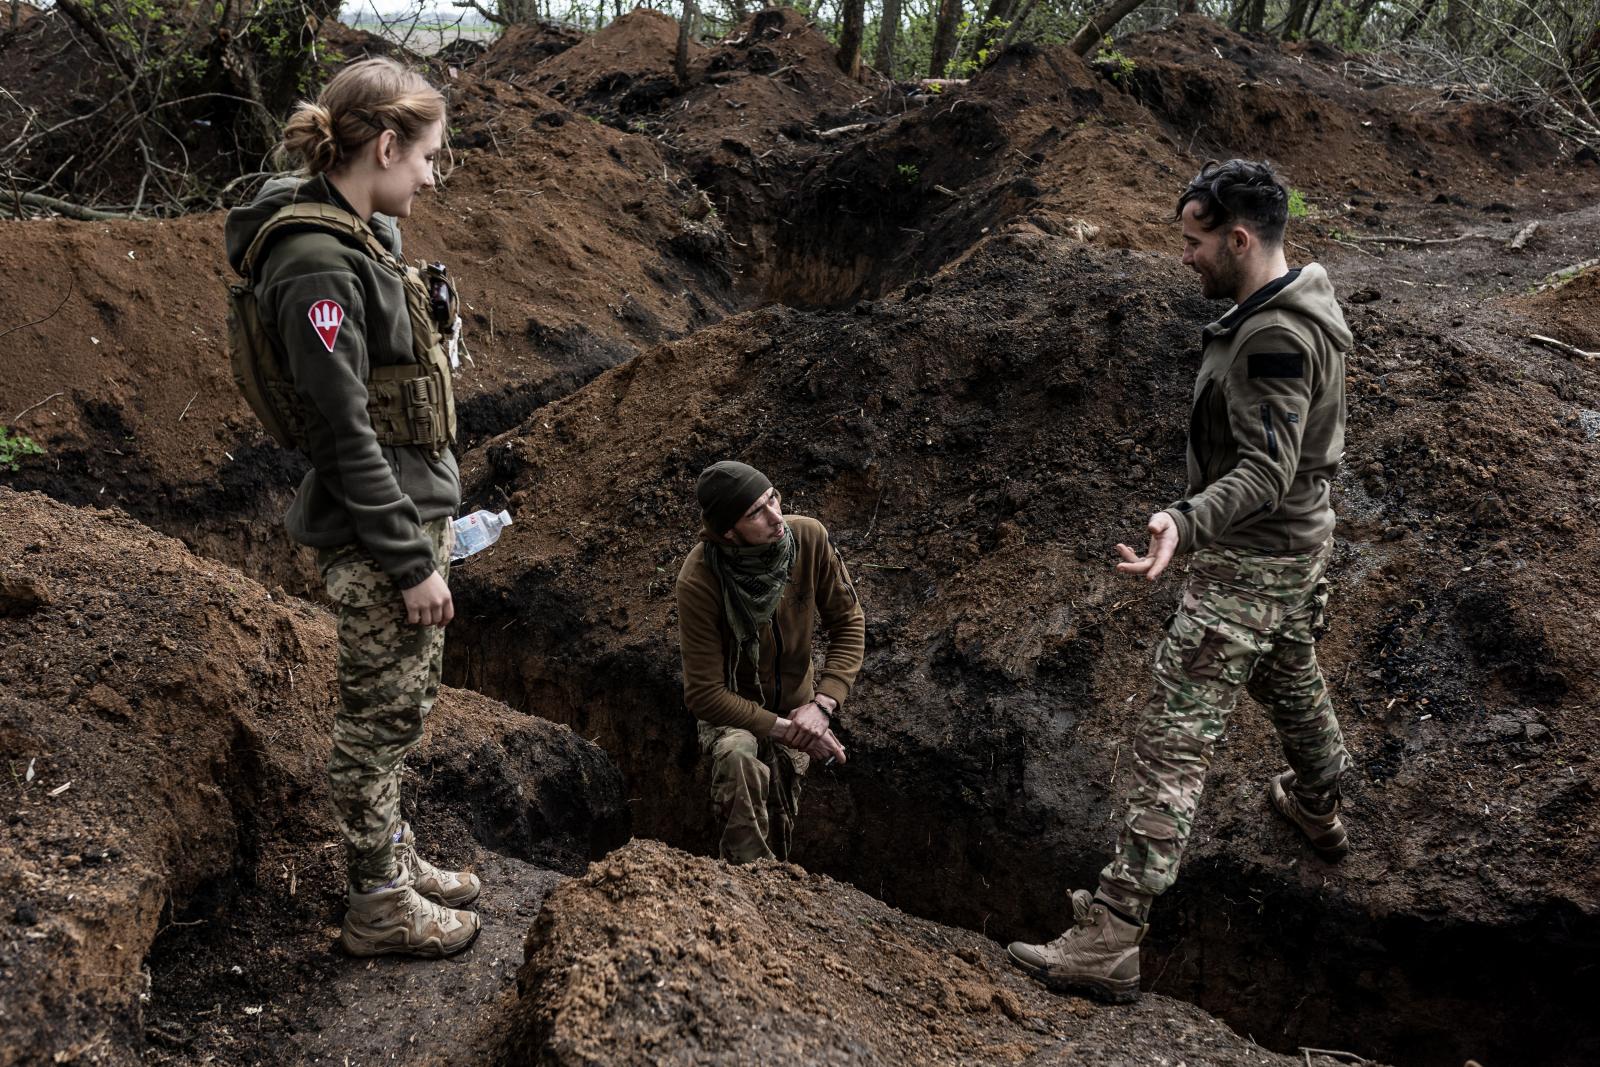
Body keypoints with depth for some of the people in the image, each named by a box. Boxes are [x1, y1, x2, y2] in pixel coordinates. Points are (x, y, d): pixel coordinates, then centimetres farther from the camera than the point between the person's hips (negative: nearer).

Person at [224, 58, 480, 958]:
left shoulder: (363, 235, 8)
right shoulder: (317, 266, -22)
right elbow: (344, 436, -22)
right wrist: (412, 562, -18)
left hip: (416, 507, 9)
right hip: (380, 535, -9)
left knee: (402, 708, 20)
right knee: (382, 720, 5)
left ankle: (395, 856, 37)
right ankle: (381, 906, 21)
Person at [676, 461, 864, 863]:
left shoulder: (809, 537, -23)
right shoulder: (699, 581, -32)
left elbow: (848, 624, -11)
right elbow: (703, 693, -27)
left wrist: (822, 704, -24)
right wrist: (784, 730, -30)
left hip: (794, 705, 4)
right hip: (731, 707, -4)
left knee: (777, 833, 11)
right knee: (738, 758, -37)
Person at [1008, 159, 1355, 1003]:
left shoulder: (1273, 339, -26)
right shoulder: (1302, 308, 7)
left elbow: (1266, 470, -31)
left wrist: (1185, 522, -46)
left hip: (1247, 565, -10)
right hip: (1297, 548, 10)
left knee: (1172, 743, -12)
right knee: (1293, 687, 33)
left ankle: (1109, 941, -13)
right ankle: (1317, 809, 60)